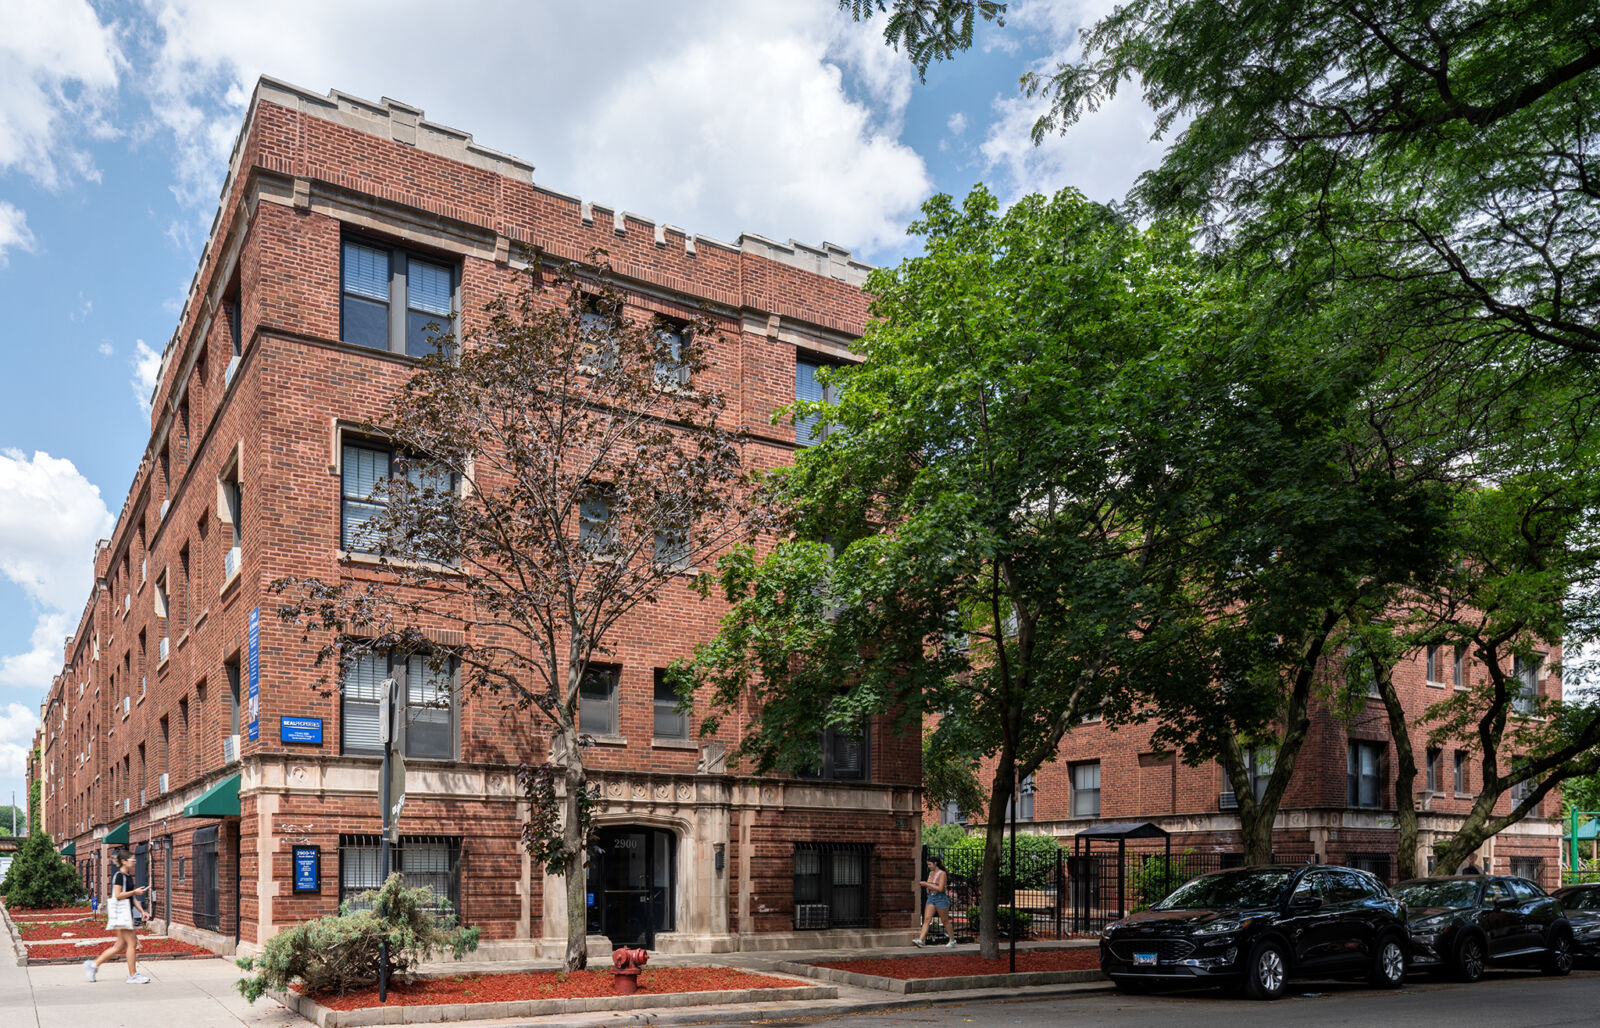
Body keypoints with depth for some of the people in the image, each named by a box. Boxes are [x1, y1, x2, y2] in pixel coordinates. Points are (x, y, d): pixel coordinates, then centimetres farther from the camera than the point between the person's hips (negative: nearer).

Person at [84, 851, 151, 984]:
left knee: (121, 945, 11)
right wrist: (135, 892, -16)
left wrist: (143, 911, 15)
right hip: (121, 912, -10)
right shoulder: (119, 875, -10)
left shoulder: (129, 877, 17)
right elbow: (118, 895, -17)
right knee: (132, 943, -8)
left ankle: (93, 964, 19)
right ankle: (133, 976, -3)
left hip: (127, 912, 10)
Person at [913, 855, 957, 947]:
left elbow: (940, 888, -19)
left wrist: (927, 884, -16)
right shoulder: (931, 874, 14)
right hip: (931, 898, 7)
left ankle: (952, 940, 20)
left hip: (941, 898, -7)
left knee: (945, 921, 4)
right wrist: (923, 884, 1)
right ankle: (920, 940, -18)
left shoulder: (942, 874, -10)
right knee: (927, 919, -8)